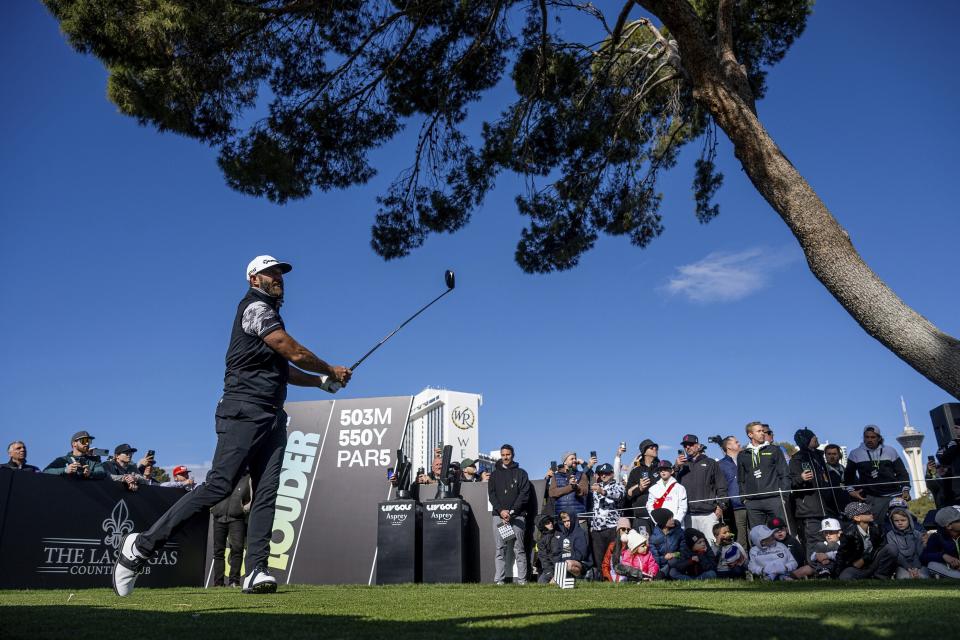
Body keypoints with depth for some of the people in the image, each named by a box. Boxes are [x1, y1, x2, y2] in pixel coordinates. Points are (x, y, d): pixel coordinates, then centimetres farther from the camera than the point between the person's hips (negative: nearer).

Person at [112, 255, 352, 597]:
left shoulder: (269, 315, 26)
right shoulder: (255, 308, -4)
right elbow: (296, 353, -9)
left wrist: (322, 380, 18)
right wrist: (331, 370, 6)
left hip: (272, 416, 9)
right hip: (245, 412, -9)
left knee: (267, 492, -2)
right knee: (218, 486, -13)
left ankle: (256, 572, -4)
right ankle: (142, 545, -3)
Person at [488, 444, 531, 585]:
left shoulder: (521, 474, 10)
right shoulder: (495, 474, 16)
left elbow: (524, 494, 1)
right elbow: (491, 494, 7)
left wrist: (512, 511, -10)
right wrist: (501, 510, -9)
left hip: (517, 516, -1)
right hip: (499, 515, 2)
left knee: (519, 548, -2)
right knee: (500, 548, 0)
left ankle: (522, 579, 0)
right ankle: (499, 579, 0)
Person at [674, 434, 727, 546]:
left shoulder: (710, 463, 15)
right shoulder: (682, 465, 19)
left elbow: (721, 486, 10)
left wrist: (720, 506, 0)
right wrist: (676, 468, -4)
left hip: (708, 513, -1)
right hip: (687, 515, 2)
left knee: (711, 543, -7)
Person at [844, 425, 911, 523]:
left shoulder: (890, 451, 10)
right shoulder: (855, 454, 7)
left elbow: (902, 472, 13)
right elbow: (849, 475, 16)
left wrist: (905, 489, 0)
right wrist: (851, 490, 2)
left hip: (895, 495, 1)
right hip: (873, 499, -1)